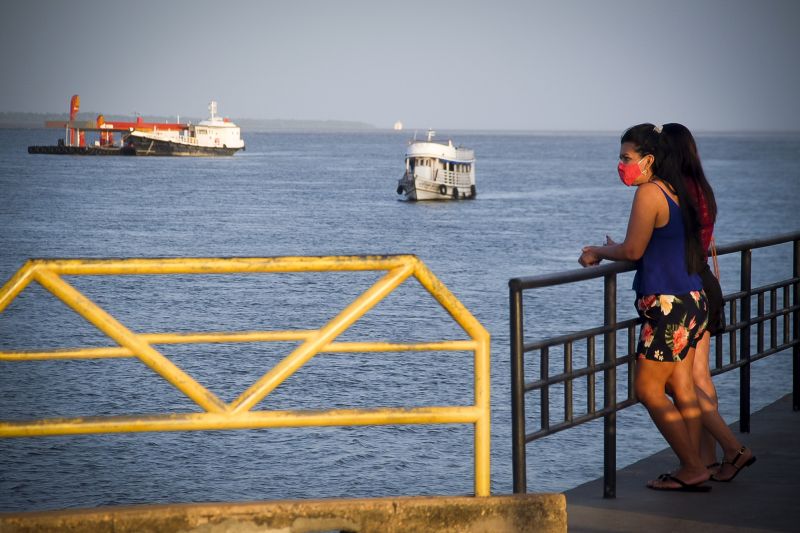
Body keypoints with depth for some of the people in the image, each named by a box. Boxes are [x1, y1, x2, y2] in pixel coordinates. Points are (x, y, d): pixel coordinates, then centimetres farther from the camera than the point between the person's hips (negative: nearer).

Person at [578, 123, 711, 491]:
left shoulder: (649, 192, -14)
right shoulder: (674, 190, 14)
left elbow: (633, 250, -14)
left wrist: (598, 253, 4)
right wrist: (613, 250, 21)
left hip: (668, 305, -9)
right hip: (691, 299, 10)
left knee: (647, 388, -2)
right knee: (681, 386, 11)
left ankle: (692, 468, 0)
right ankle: (694, 469, 12)